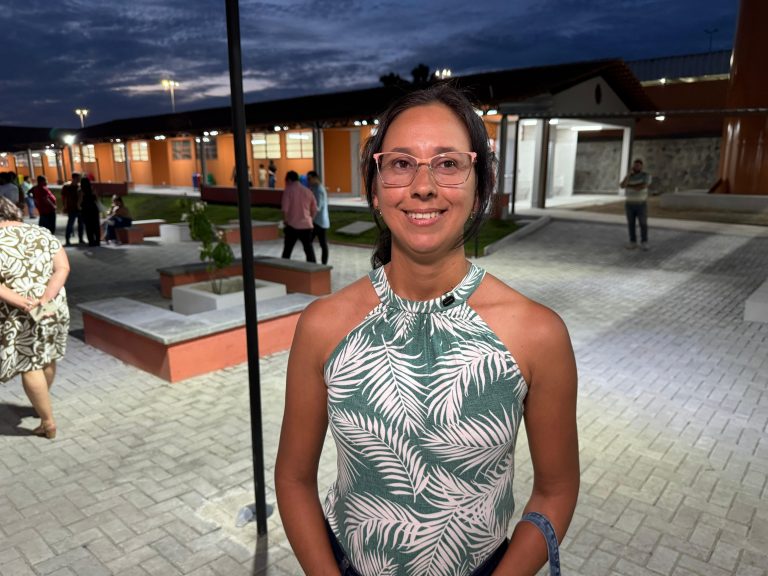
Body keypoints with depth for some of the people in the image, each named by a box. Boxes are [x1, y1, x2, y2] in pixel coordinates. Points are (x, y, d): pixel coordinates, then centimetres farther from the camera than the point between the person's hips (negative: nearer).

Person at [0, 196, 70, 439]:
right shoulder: (43, 234, 3)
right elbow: (63, 267, -5)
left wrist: (23, 303, -22)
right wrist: (46, 298, -13)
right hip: (53, 309, 5)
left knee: (30, 367, 8)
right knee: (46, 360, 22)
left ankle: (48, 423, 16)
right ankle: (42, 405, 44)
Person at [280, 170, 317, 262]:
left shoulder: (288, 190, -5)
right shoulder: (308, 191, 7)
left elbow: (285, 210, -12)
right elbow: (314, 210, 9)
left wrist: (286, 222, 1)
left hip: (292, 226, -3)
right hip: (307, 226, 3)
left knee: (287, 250, 9)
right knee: (309, 250, 10)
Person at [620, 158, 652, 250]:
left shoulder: (646, 175, -7)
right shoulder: (628, 176, 4)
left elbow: (642, 187, -21)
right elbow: (622, 186, -14)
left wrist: (629, 186, -12)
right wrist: (629, 173, -16)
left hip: (641, 204, -3)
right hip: (629, 204, 3)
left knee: (643, 224, -2)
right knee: (631, 224, 4)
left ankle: (644, 243, 7)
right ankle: (633, 243, 13)